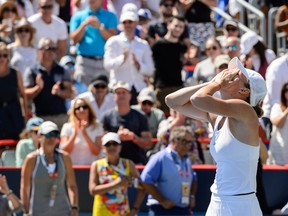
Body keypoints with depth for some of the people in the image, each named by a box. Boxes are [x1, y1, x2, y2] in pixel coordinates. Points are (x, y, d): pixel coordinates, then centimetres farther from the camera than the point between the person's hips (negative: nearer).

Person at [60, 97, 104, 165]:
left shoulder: (97, 126, 4)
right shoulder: (67, 127, 4)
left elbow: (96, 152, -5)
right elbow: (64, 151, -5)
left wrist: (85, 133, -15)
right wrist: (75, 133, -15)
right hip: (73, 167, 0)